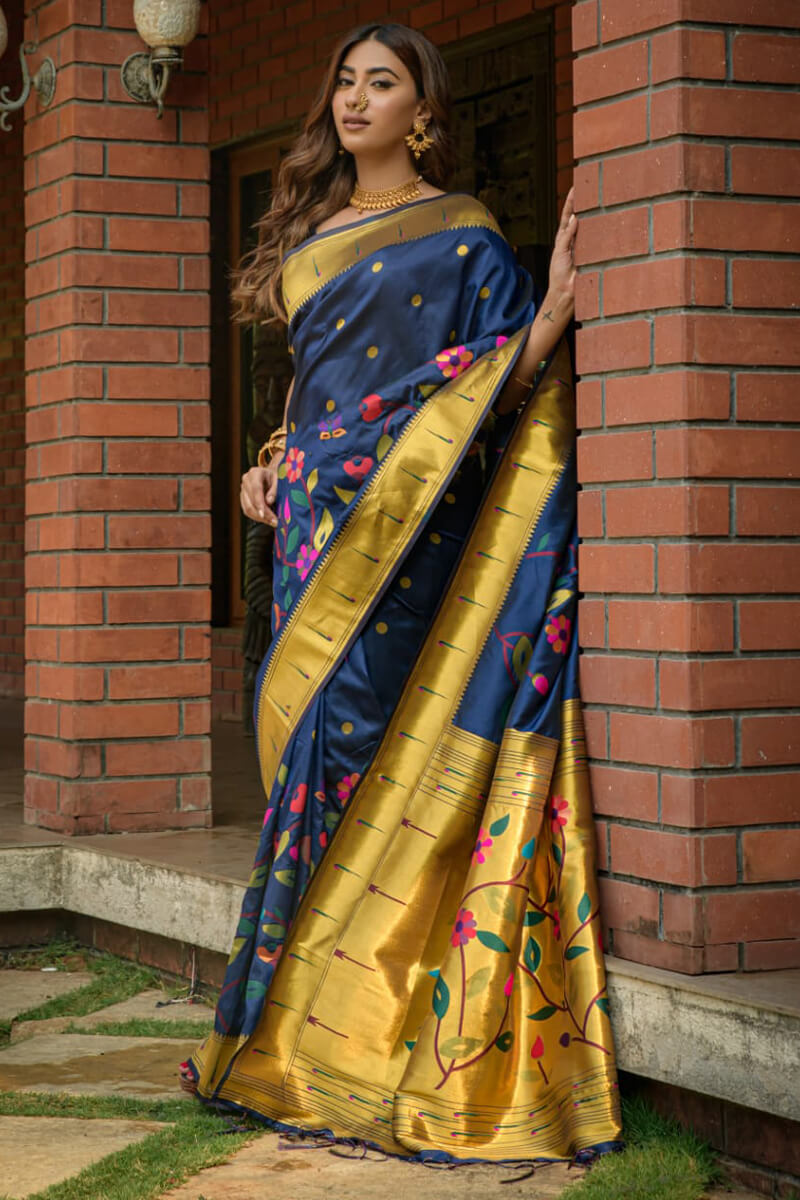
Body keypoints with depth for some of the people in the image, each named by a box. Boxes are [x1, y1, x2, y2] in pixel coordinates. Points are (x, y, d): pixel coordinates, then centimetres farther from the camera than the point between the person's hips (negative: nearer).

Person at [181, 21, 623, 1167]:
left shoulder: (459, 235, 0)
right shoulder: (311, 232, 20)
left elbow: (497, 385, -3)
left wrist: (555, 311, -19)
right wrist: (272, 463, 12)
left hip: (402, 519, -6)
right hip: (316, 513, 7)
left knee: (353, 725, -12)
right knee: (302, 731, 3)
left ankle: (340, 1026, -8)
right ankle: (305, 1027, 8)